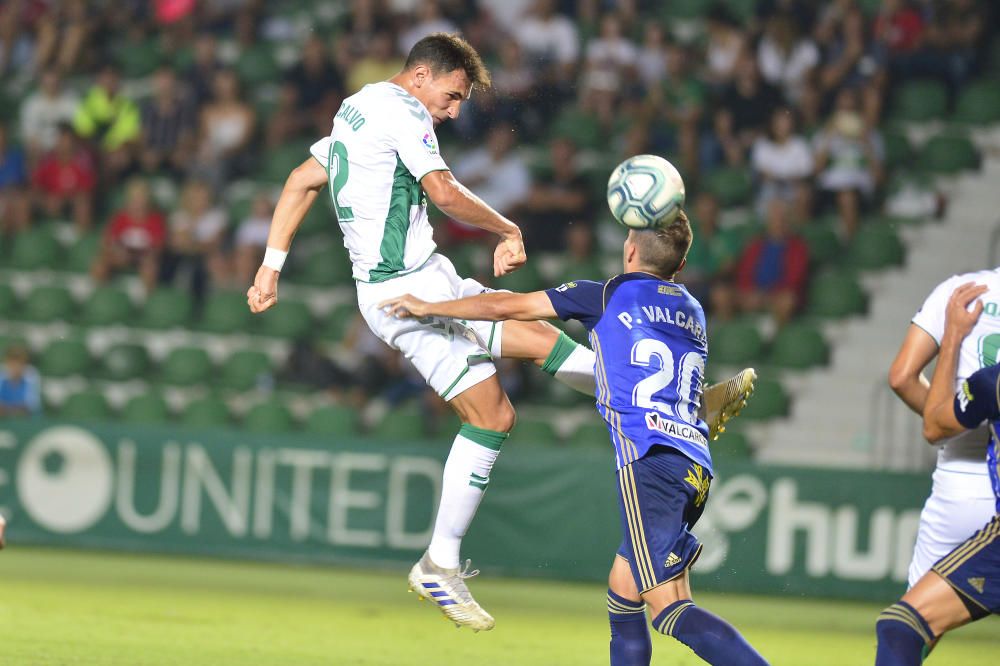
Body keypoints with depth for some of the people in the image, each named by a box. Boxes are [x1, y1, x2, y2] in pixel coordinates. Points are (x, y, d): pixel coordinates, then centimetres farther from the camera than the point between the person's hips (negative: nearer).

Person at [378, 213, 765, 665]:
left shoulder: (607, 296, 7)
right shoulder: (692, 312, 23)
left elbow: (508, 308, 12)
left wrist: (428, 307, 25)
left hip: (650, 460, -7)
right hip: (697, 466, 7)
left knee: (669, 609, -14)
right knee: (623, 592, 18)